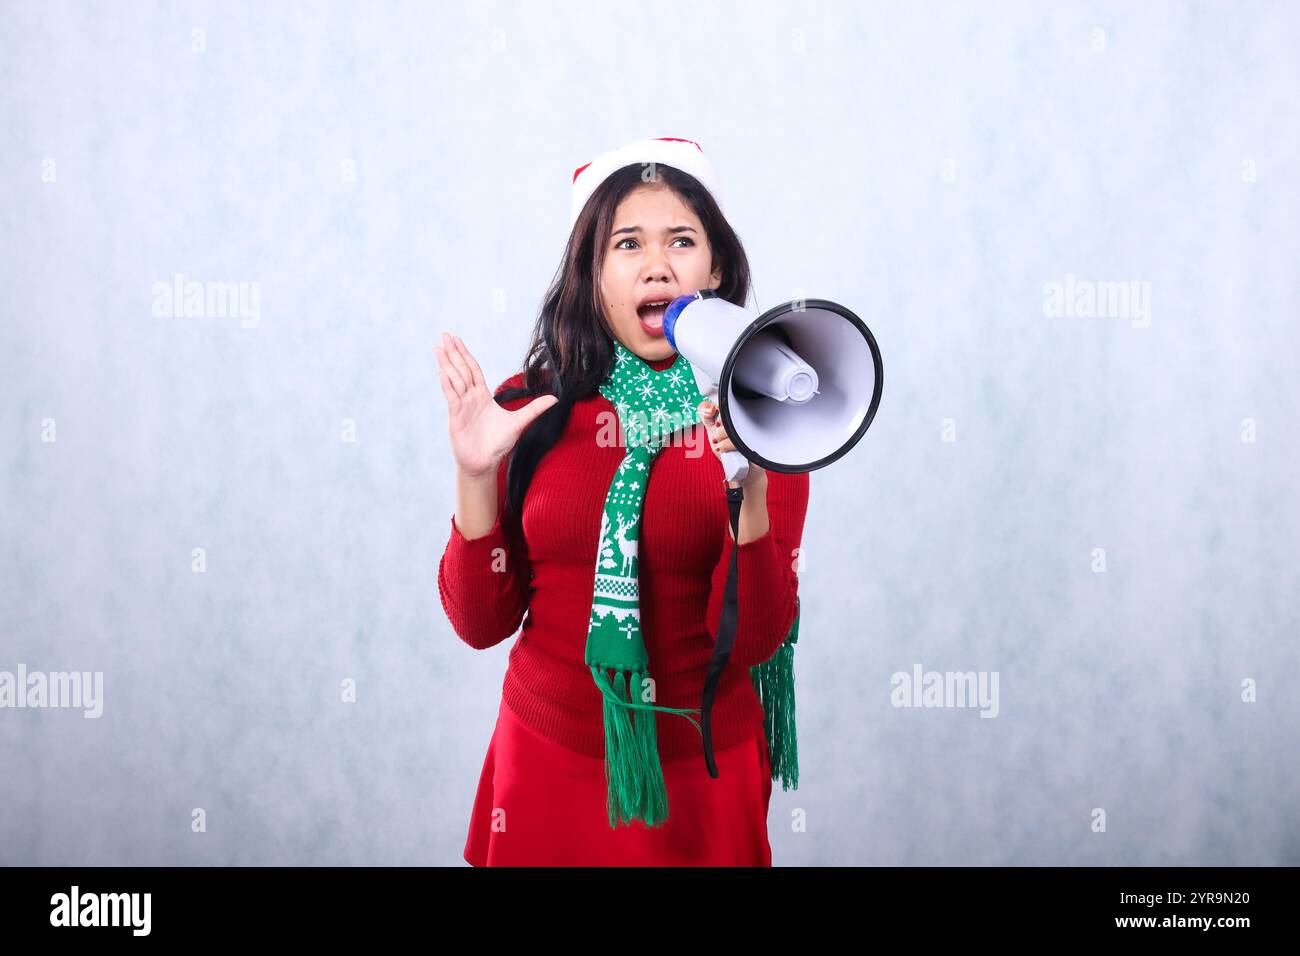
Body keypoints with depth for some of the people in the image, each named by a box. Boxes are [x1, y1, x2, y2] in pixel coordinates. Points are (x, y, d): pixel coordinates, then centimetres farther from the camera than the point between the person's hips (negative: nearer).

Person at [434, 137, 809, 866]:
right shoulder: (530, 409, -5)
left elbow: (753, 641, -14)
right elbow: (482, 622, -4)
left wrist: (750, 486, -27)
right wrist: (476, 476, -17)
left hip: (695, 776, -1)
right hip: (548, 764, 1)